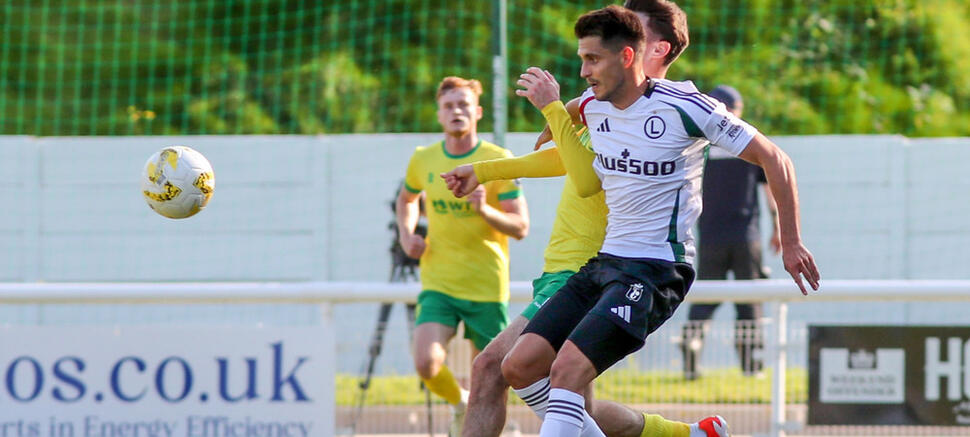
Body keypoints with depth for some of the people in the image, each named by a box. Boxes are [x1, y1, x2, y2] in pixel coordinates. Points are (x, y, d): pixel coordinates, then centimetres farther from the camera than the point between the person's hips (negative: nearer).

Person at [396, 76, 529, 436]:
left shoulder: (498, 160, -6)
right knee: (427, 364, -18)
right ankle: (459, 403, 15)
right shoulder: (423, 160, 4)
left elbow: (521, 227, -7)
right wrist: (406, 235, 8)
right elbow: (407, 199, 27)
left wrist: (485, 210, -25)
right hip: (438, 283, 2)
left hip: (487, 286, -2)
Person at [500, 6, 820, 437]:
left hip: (657, 269, -8)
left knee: (568, 369, -25)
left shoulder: (683, 106, -12)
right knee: (519, 366, -4)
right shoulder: (592, 106, 7)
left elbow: (774, 159, -6)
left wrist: (791, 242, -4)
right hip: (603, 264, 8)